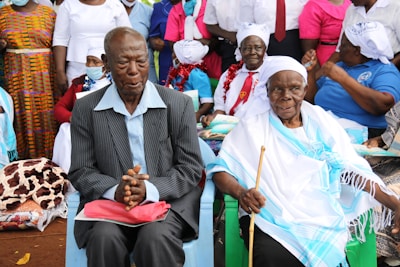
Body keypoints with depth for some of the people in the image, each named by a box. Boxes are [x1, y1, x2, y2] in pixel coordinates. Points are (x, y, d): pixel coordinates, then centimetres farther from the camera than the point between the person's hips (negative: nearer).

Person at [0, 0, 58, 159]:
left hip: (45, 76, -1)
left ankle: (49, 161, 8)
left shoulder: (48, 13, 5)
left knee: (46, 117, -1)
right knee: (22, 117, -1)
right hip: (16, 77, 1)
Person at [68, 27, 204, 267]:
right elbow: (81, 171, 3)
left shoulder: (179, 104, 0)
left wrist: (149, 190, -19)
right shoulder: (85, 109, 4)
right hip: (108, 202, 1)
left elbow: (191, 167, -1)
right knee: (104, 238, -29)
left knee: (156, 238, -30)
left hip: (168, 200, 0)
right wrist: (115, 191, -19)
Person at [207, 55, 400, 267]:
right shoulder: (252, 126, 6)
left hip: (322, 220, 2)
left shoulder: (323, 124, 12)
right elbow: (220, 169, 1)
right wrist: (240, 192, -21)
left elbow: (353, 170, 9)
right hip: (268, 221, -1)